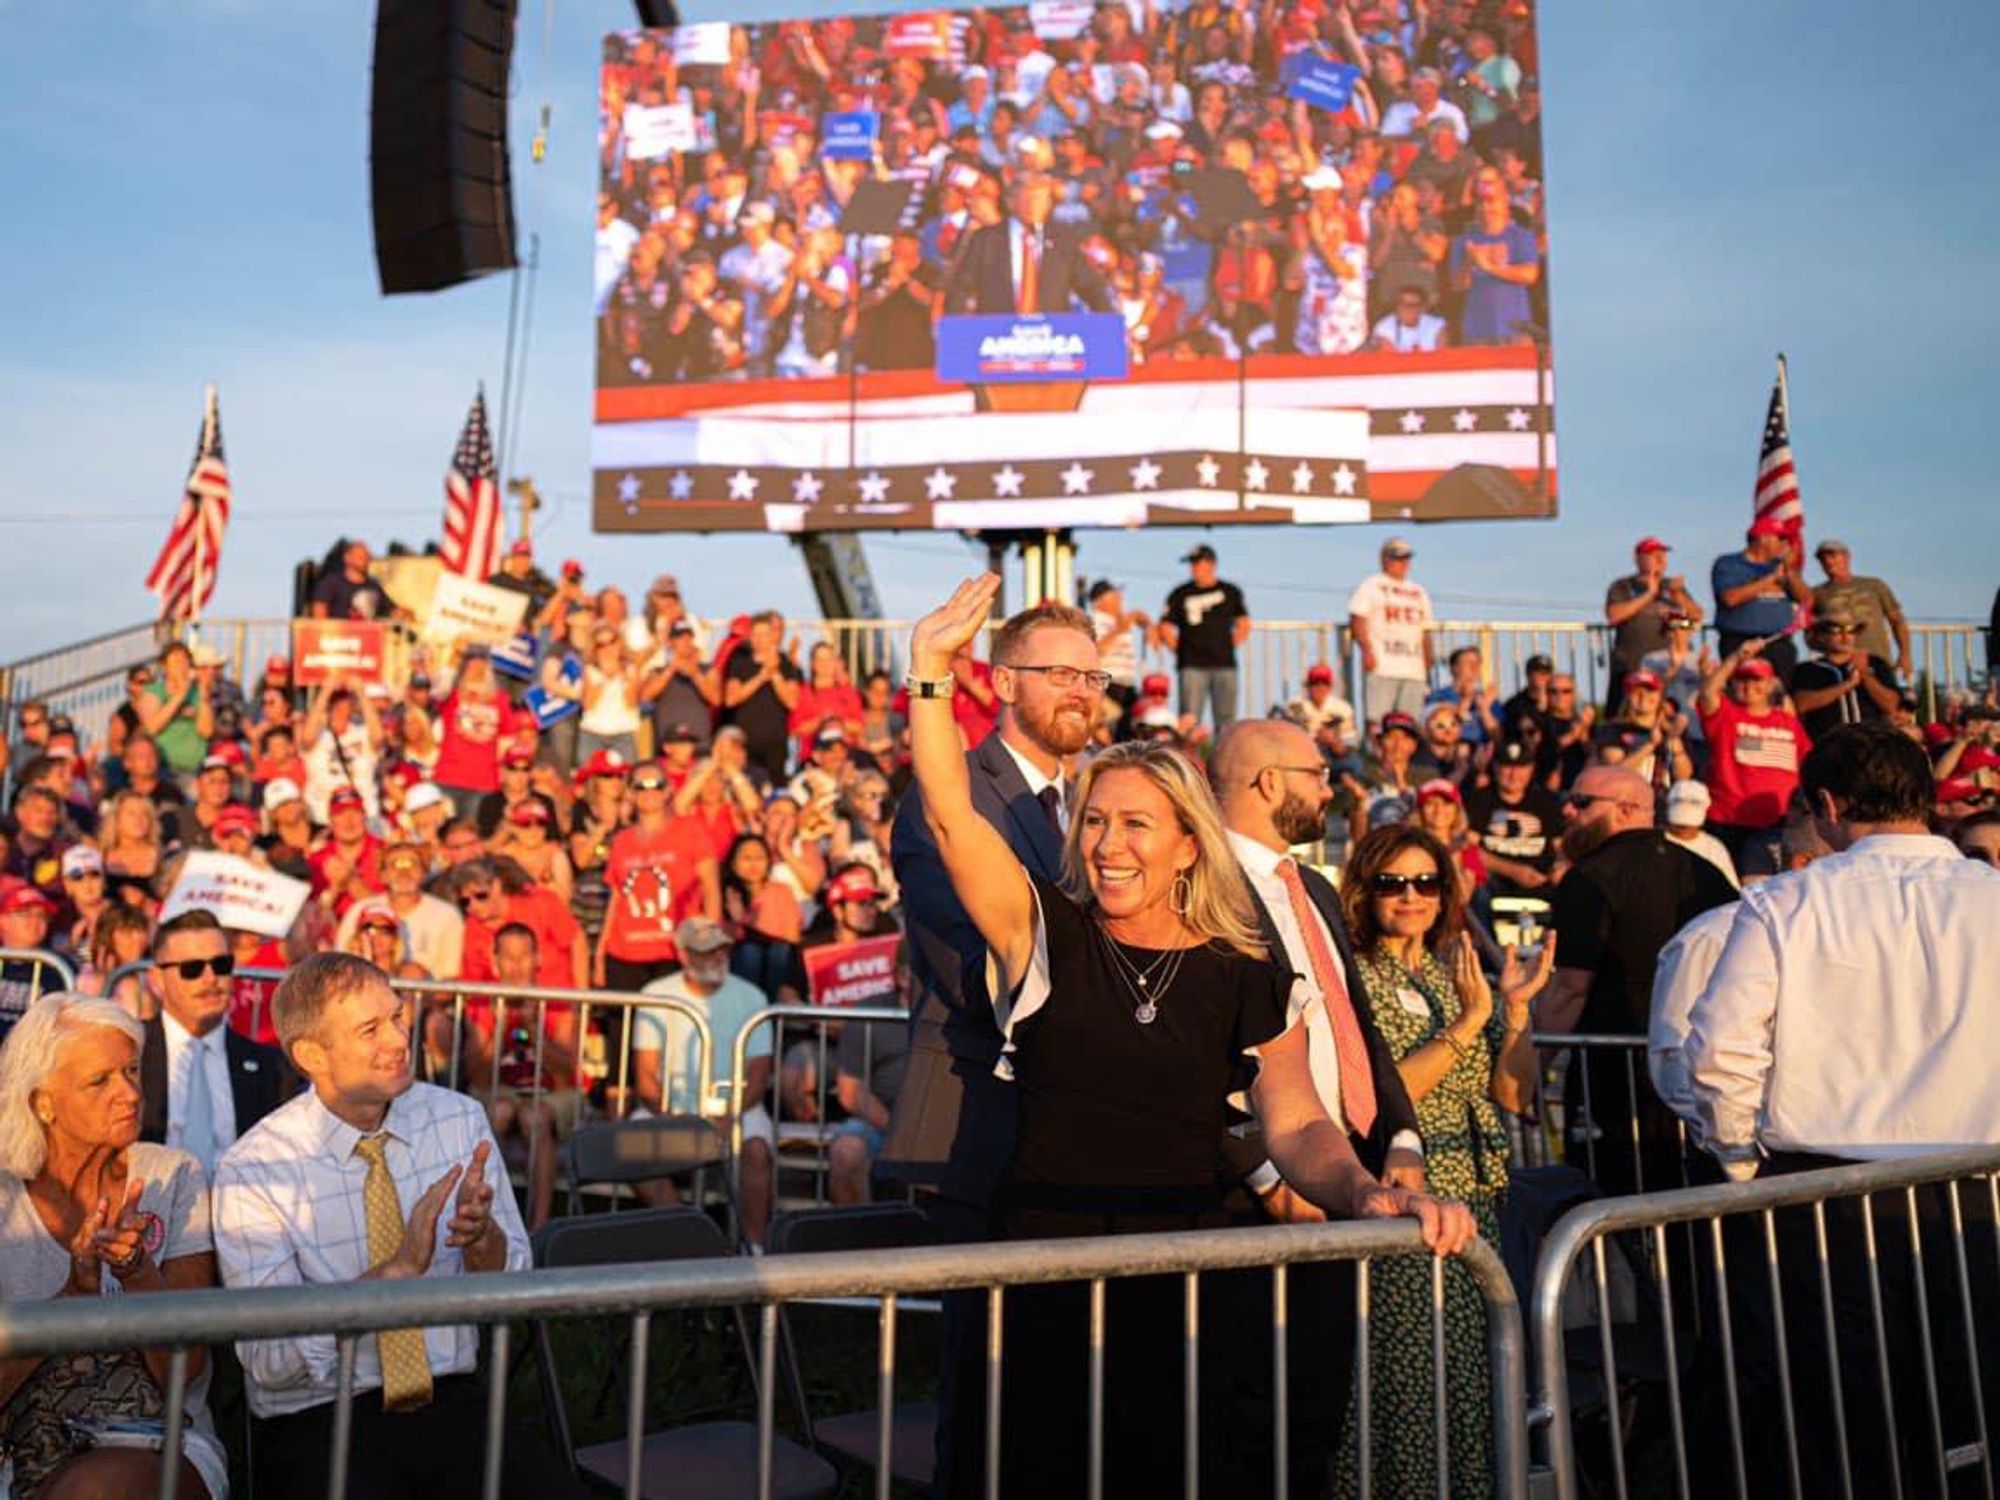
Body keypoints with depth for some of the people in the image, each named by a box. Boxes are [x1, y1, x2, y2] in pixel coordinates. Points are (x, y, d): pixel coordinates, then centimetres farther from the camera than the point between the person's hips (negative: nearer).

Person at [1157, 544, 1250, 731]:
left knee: (1225, 720, 3)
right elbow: (1164, 628, 6)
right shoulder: (1180, 594, 5)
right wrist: (1180, 649, -2)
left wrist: (1230, 645, 7)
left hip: (1225, 665, 2)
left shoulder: (1231, 592, 11)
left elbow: (1244, 626, 18)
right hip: (1192, 666, -2)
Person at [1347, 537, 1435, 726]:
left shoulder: (1419, 592, 24)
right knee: (1377, 721, -13)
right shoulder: (1371, 585, 8)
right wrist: (1366, 650, -15)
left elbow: (1425, 632, 22)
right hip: (1382, 668, -5)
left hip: (1414, 670, 5)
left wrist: (1428, 668, 13)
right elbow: (1356, 620, -2)